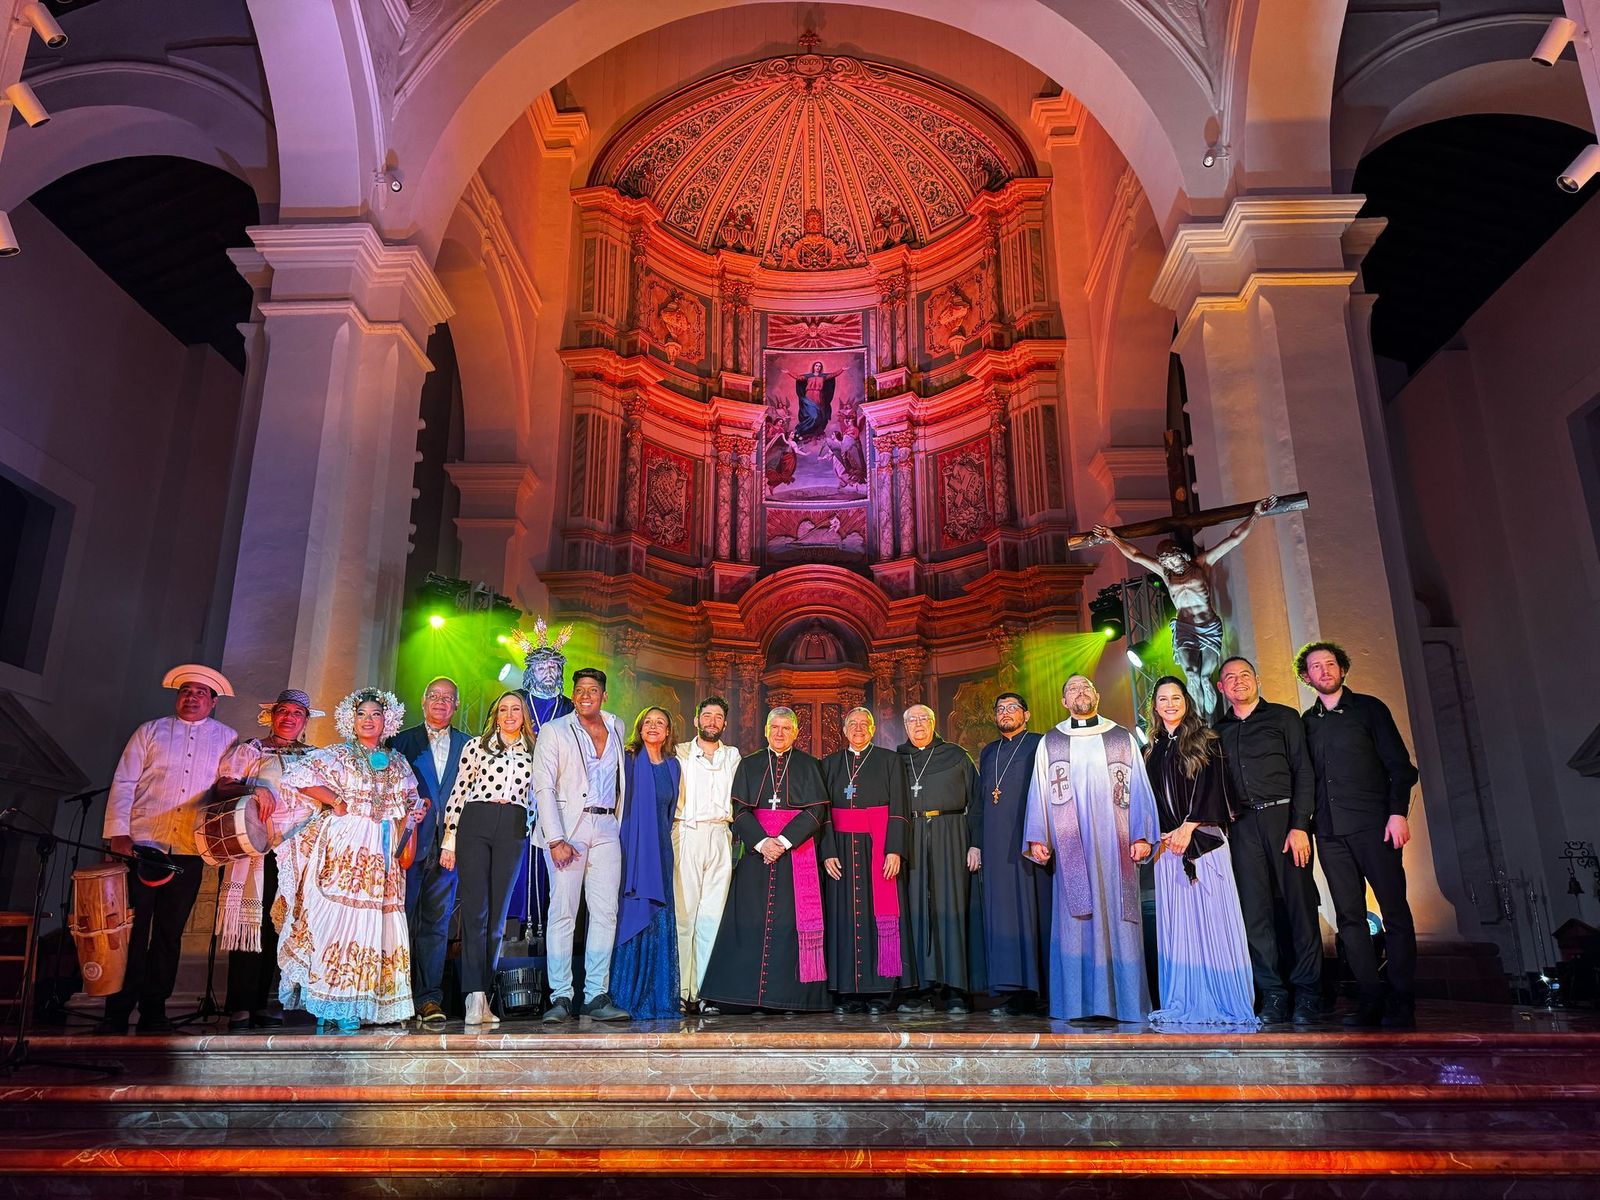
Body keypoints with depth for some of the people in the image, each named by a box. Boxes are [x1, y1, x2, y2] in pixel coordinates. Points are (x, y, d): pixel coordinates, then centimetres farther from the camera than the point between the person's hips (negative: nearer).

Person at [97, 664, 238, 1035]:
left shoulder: (226, 739, 10)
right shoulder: (150, 732, 8)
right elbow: (123, 783, 3)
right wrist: (119, 833, -6)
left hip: (190, 852, 1)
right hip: (140, 845, -1)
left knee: (169, 933, 7)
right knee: (132, 929, -1)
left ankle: (154, 1011, 16)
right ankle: (117, 1013, 8)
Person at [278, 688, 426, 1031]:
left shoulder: (398, 764, 16)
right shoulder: (337, 755, 4)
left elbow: (409, 809, 19)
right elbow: (298, 775, -9)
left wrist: (402, 845, 4)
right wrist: (335, 801, -8)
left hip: (381, 854, 4)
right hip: (344, 847, -4)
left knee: (372, 921, 0)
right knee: (337, 914, -10)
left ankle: (353, 1006, 6)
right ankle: (328, 1006, -3)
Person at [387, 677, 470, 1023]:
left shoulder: (467, 745, 12)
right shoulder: (402, 741, 9)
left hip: (449, 843, 1)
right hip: (410, 842, -1)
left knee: (437, 921, 2)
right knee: (404, 919, 1)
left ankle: (429, 998, 3)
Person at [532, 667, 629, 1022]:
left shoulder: (616, 727, 14)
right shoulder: (554, 731, 1)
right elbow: (543, 788, -5)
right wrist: (556, 839, -14)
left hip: (606, 828, 4)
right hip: (567, 827, -4)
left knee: (605, 912, 0)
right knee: (563, 912, -6)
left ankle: (596, 996, 5)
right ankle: (560, 997, -1)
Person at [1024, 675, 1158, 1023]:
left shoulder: (1122, 739, 12)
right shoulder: (1049, 743, 13)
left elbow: (1139, 789, 8)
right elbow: (1038, 792, 10)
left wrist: (1142, 836, -1)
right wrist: (1037, 837, 2)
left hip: (1115, 845, 0)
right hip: (1070, 848, 0)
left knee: (1117, 917, -2)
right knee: (1076, 918, -2)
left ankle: (1123, 998, 4)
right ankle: (1079, 1001, 1)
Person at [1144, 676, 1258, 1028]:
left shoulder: (1205, 742, 3)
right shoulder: (1153, 751, 16)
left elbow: (1211, 788, -5)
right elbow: (1149, 799, 14)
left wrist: (1188, 828, -13)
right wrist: (1160, 835, 0)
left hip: (1203, 838, -4)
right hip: (1168, 843, 4)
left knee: (1212, 916, -6)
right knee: (1177, 922, 2)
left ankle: (1228, 1000, 0)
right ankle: (1185, 1003, 5)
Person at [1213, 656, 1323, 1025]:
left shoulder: (1283, 717, 7)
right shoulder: (1217, 731, 15)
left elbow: (1303, 772, -1)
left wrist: (1299, 826, -10)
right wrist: (1220, 825, 2)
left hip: (1284, 816, -3)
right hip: (1242, 826, 3)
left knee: (1299, 903, -2)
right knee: (1255, 910, 1)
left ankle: (1308, 994, 6)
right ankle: (1273, 995, 6)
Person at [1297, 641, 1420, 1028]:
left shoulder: (1368, 708, 5)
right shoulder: (1306, 721, 15)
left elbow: (1399, 764, 0)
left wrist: (1398, 813, -11)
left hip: (1374, 822, -3)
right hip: (1330, 831, 4)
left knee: (1394, 909, -3)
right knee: (1349, 916, 3)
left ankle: (1401, 1003, 3)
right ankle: (1369, 1002, 7)